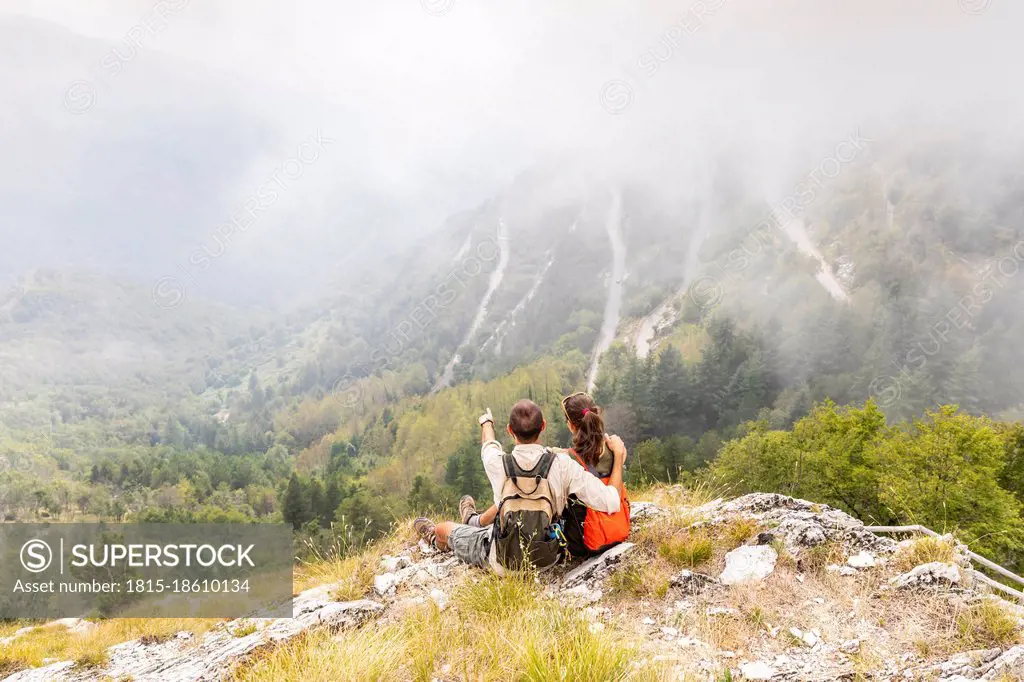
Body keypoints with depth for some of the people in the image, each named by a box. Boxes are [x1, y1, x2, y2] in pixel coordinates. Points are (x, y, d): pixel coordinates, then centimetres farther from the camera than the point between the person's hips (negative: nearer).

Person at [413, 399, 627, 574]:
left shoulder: (498, 465, -21)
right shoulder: (563, 465, -23)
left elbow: (489, 446, 5)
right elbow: (611, 503, -21)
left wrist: (486, 422, 28)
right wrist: (618, 455, -8)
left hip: (503, 564, -2)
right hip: (546, 559, 2)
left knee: (445, 528, 26)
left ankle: (437, 539, 61)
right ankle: (476, 522, 61)